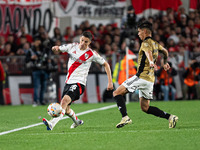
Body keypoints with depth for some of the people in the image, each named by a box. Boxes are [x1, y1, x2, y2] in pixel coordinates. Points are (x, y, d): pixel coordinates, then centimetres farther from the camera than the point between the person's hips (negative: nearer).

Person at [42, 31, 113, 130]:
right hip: (68, 81, 6)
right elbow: (58, 49, 13)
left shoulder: (92, 54, -4)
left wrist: (110, 81, 1)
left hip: (79, 83, -6)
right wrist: (55, 48, -14)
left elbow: (105, 64, 6)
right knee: (65, 109, 11)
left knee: (65, 100, -30)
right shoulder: (72, 46, 7)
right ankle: (77, 121, 43)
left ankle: (52, 124, -44)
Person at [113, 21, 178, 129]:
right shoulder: (155, 44, 18)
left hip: (141, 77, -9)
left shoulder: (146, 43, -10)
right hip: (150, 79, 9)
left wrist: (151, 62, -54)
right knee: (145, 107, 13)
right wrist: (165, 63, 56)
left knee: (117, 93, -6)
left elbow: (148, 52, -33)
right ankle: (169, 117, 2)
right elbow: (165, 51, 38)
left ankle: (125, 117, -20)